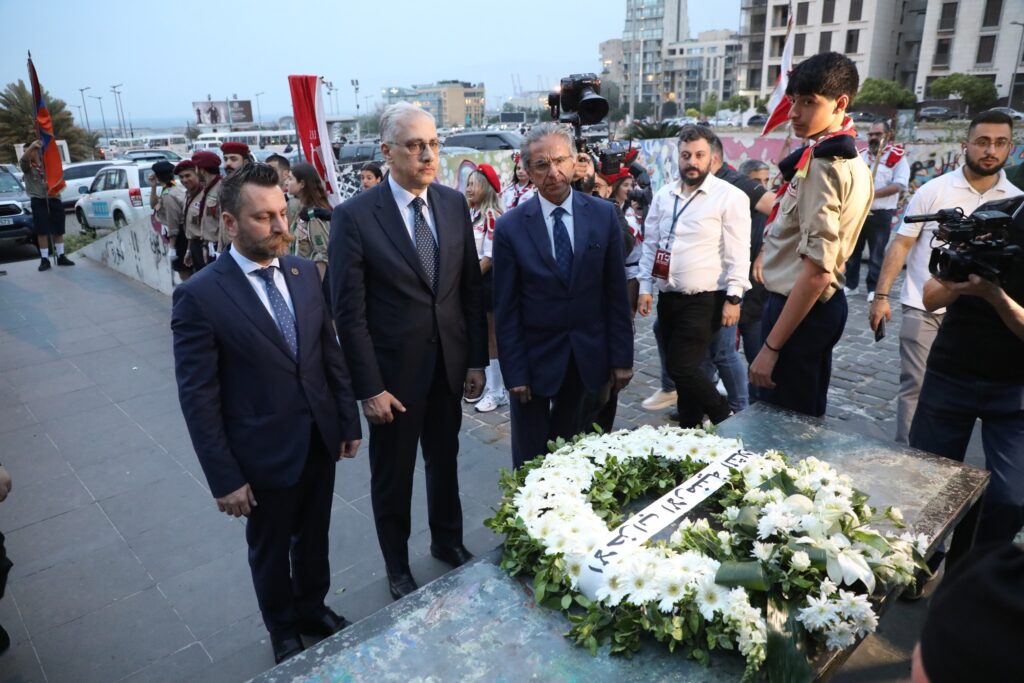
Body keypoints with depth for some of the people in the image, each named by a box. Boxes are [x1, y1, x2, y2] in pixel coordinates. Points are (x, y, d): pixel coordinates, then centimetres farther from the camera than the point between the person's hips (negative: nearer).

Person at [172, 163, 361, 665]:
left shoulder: (304, 272, -3)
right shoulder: (199, 295, -18)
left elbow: (331, 351, 4)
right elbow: (198, 398, -15)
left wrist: (349, 420, 6)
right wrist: (225, 478, -13)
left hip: (320, 441, 4)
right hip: (264, 454, -4)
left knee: (314, 537, 24)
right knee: (270, 550, 20)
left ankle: (313, 608, 50)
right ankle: (283, 630, 46)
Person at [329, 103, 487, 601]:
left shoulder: (454, 204, -1)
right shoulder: (354, 216, -14)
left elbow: (471, 287, 3)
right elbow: (349, 312, -14)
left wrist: (477, 359, 2)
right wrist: (369, 388, -14)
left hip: (450, 366, 4)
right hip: (394, 373, -4)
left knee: (445, 461, 22)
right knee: (392, 475, 15)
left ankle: (448, 541, 45)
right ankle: (397, 565, 38)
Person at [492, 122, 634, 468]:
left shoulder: (604, 214, -2)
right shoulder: (510, 227, -7)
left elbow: (616, 292, 0)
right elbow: (505, 308, -5)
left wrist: (621, 357, -1)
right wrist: (514, 372, -7)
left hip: (590, 359, 1)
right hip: (536, 359, -1)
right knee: (531, 464, 12)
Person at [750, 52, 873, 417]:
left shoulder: (821, 165, -18)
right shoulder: (852, 161, 13)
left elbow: (817, 271, -24)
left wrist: (771, 346, -23)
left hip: (800, 308, -10)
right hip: (824, 305, 10)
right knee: (805, 420, 20)